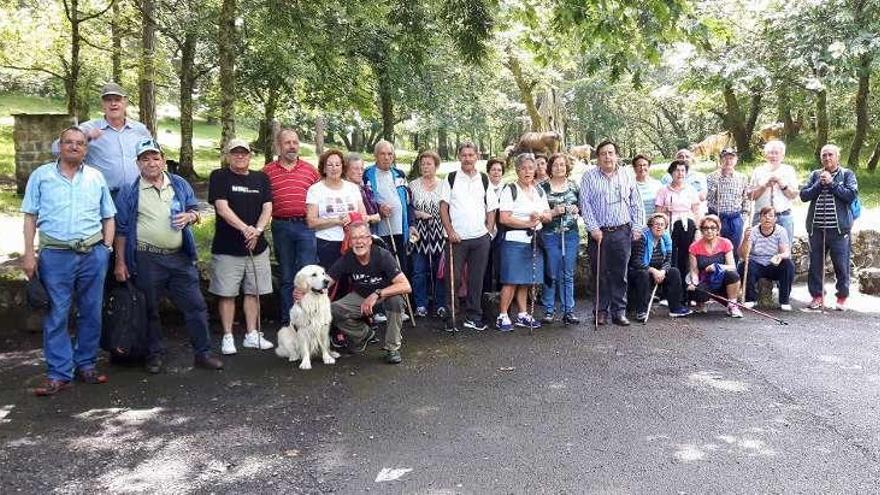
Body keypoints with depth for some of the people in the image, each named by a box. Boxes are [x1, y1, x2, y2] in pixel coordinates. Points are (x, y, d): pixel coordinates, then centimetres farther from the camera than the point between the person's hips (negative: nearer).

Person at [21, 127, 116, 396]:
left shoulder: (96, 177, 11)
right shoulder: (41, 175, 6)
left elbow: (109, 216, 14)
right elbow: (30, 217, 4)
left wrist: (106, 247, 2)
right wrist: (29, 254, -3)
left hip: (93, 254, 2)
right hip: (55, 255, -2)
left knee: (91, 313, 8)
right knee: (56, 315, -1)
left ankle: (86, 365, 20)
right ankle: (59, 374, 5)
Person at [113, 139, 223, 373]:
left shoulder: (180, 184, 10)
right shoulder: (129, 191, 1)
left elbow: (195, 209, 19)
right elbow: (121, 229, 2)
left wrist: (189, 216, -6)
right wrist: (120, 262, -1)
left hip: (180, 257, 3)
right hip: (147, 260, -2)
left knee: (195, 305, 3)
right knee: (150, 310, 7)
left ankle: (202, 353, 13)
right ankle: (155, 355, 22)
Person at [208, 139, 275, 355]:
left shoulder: (261, 179, 11)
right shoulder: (219, 177, -1)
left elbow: (267, 208, 3)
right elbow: (222, 208, -12)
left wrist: (258, 230, -15)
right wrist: (245, 228, -23)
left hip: (257, 246, 4)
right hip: (227, 247, -4)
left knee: (253, 291, 9)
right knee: (227, 293, 1)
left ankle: (252, 335, 19)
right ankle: (227, 337, 10)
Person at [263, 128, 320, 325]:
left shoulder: (310, 169, 7)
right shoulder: (267, 171, 4)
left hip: (306, 226, 0)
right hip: (281, 227, 0)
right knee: (285, 277, 10)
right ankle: (286, 321, 19)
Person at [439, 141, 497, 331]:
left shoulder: (484, 179, 10)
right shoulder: (451, 178, 3)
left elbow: (491, 208, 13)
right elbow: (443, 206, -1)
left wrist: (489, 230, 1)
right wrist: (450, 231, -10)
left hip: (481, 238, 3)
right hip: (457, 238, -2)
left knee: (477, 279, 8)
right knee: (454, 278, -1)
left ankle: (473, 316, 17)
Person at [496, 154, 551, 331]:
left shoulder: (539, 190, 15)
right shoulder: (510, 190, -5)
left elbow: (548, 216, 15)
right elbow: (504, 218, -14)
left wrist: (540, 216, -8)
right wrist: (527, 223, -17)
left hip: (533, 241, 6)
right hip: (515, 241, -6)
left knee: (525, 281, 10)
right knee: (511, 281, -7)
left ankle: (523, 315, 18)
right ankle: (502, 316, 0)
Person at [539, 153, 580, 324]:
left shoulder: (573, 185, 10)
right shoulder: (543, 187, 0)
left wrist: (576, 210, -2)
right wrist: (554, 212, -16)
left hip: (571, 234, 3)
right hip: (550, 235, -3)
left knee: (568, 274, 5)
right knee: (552, 274, 1)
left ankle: (568, 311, 11)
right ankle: (549, 310, 12)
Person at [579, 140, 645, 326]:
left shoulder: (627, 177, 11)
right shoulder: (589, 177, 4)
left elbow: (636, 204, 13)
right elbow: (585, 204, -2)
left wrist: (637, 227, 5)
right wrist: (593, 228, -9)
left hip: (622, 232, 2)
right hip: (599, 232, -1)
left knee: (620, 274, 3)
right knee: (600, 273, 2)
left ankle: (619, 311, 11)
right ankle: (601, 311, 12)